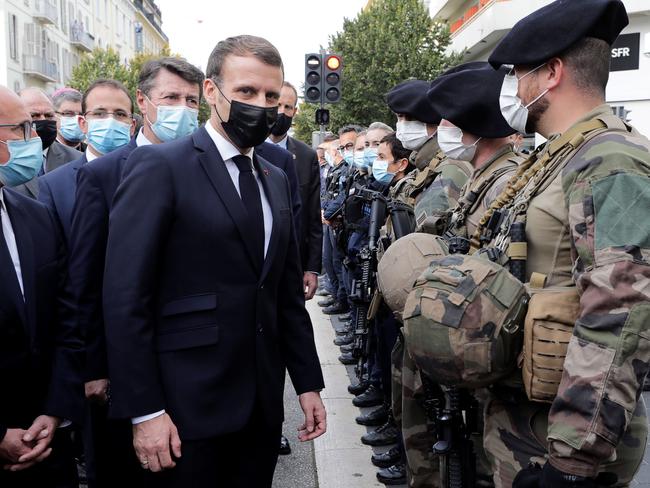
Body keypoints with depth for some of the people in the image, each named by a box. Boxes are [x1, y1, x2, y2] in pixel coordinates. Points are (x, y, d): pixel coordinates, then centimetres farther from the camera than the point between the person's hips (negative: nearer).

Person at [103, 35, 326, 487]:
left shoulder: (277, 180, 11)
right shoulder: (159, 166, -10)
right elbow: (126, 298, -14)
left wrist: (308, 382, 11)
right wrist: (145, 411, -16)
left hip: (263, 402, 6)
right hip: (189, 406, -6)